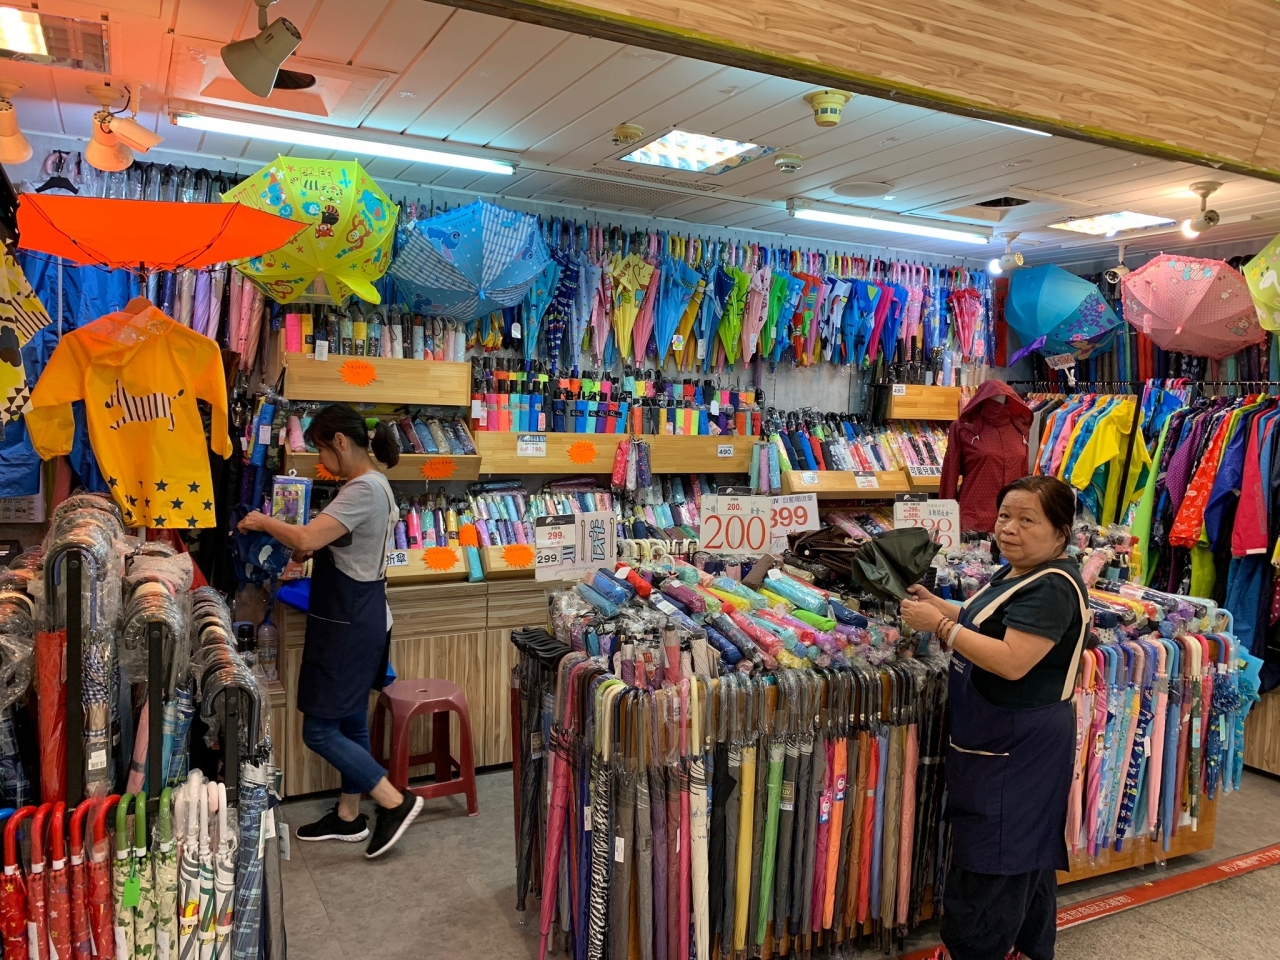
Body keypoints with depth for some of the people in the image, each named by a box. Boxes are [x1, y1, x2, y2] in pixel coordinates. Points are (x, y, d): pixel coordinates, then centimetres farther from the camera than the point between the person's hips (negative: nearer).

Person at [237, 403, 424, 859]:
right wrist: (303, 552, 5)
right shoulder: (374, 485, 11)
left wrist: (262, 522, -12)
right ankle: (349, 816, 30)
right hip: (358, 618, 10)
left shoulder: (362, 489, -21)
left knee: (319, 730, -2)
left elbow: (306, 539, -28)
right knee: (349, 722, 18)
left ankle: (395, 802, 5)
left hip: (350, 624, -10)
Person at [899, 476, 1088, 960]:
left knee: (988, 853, 2)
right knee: (1027, 849, 23)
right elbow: (987, 625, 18)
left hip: (1017, 744, -10)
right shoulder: (1015, 574, 8)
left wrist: (940, 625, -26)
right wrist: (936, 604, 3)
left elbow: (1012, 661, -30)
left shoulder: (1052, 588, -23)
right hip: (1002, 738, 11)